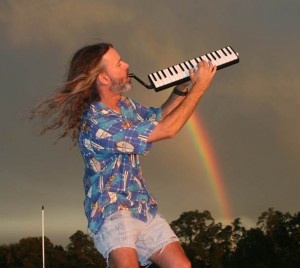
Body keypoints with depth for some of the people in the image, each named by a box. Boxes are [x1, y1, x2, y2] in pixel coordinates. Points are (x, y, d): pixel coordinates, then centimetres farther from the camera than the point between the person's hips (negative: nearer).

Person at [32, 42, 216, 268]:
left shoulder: (125, 104, 5)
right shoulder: (96, 124, -22)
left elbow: (159, 116, 25)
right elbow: (167, 129, -19)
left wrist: (182, 88, 6)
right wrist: (200, 87, -12)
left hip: (144, 207, 8)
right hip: (111, 211, -8)